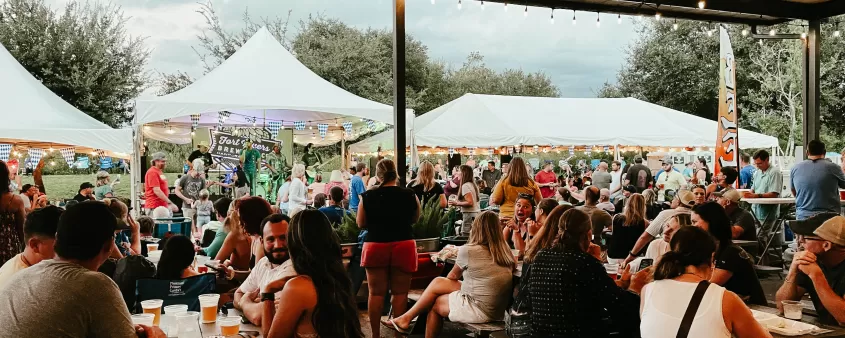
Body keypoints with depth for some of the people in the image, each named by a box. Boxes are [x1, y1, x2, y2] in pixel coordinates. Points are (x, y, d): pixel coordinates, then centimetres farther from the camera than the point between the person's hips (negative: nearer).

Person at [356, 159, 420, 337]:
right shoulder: (409, 195, -7)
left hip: (375, 246, 0)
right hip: (403, 245, 0)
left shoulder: (367, 197, -7)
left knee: (376, 292, 8)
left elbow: (361, 224, 3)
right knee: (400, 292, 7)